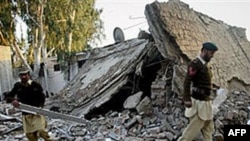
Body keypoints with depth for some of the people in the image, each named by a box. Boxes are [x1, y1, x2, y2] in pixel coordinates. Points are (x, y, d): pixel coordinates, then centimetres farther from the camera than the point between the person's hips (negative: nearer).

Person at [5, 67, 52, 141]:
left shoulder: (36, 85, -6)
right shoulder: (17, 86, 1)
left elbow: (42, 98, 2)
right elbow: (7, 96, 5)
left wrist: (40, 107, -17)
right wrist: (12, 100, -18)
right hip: (26, 114, 3)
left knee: (41, 131, -19)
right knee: (30, 135, 3)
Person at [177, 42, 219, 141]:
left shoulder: (205, 65, 13)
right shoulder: (195, 63, -16)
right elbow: (187, 81, -23)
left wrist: (209, 98, 16)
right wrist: (187, 99, -28)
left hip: (205, 102, 10)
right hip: (199, 103, -10)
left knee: (208, 129, 15)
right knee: (193, 129, -4)